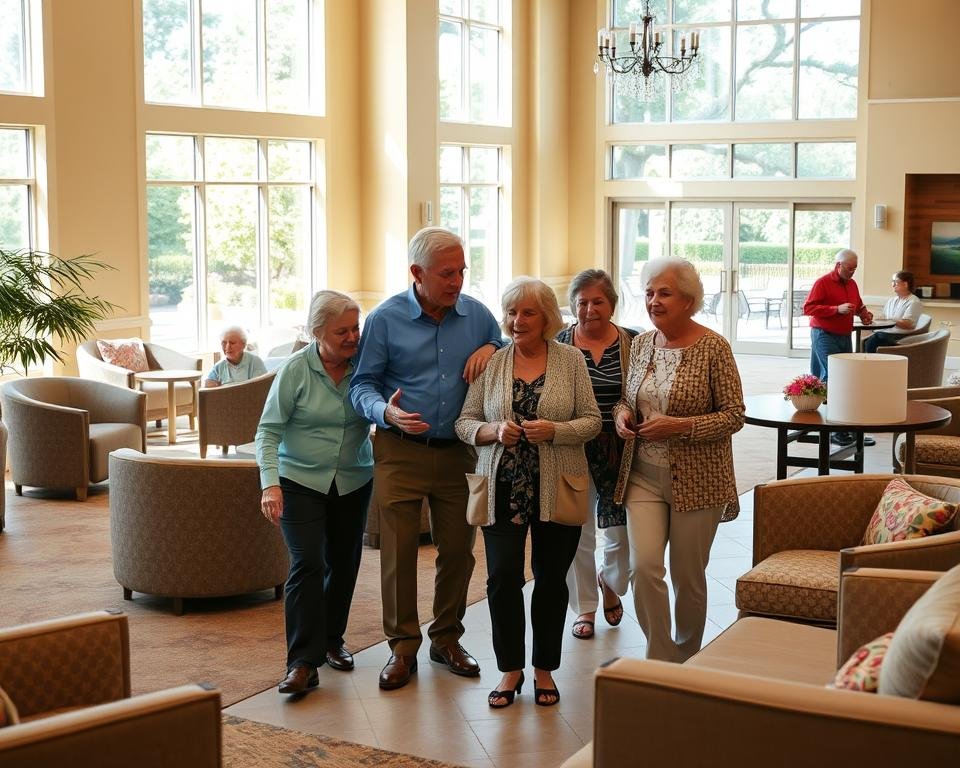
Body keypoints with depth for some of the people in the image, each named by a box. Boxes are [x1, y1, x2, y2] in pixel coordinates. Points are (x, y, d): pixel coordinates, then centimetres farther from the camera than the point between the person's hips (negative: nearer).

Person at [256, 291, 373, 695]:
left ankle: (331, 639, 33)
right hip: (301, 480, -3)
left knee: (343, 563, 13)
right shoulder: (296, 369, -14)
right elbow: (268, 430, -13)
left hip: (354, 481, 3)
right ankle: (303, 662, -13)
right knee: (307, 563, -14)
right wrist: (270, 484, -24)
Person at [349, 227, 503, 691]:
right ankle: (403, 647, 12)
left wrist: (491, 349, -7)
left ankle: (447, 638, 26)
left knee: (458, 549, 9)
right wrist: (387, 413, -23)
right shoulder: (385, 319, -4)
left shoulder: (476, 315, 4)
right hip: (401, 453, -3)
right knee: (398, 551, -1)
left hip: (459, 454, 3)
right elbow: (362, 386, -2)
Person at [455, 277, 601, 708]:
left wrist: (554, 430, -17)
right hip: (502, 489, 1)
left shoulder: (570, 360, 1)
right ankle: (510, 669, 15)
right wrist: (495, 431, -15)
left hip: (556, 490, 0)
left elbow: (591, 421, 0)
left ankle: (545, 670, 24)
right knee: (502, 577, -3)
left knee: (551, 578, 8)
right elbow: (465, 422, 5)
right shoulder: (491, 363, 4)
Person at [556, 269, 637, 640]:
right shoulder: (557, 344, -1)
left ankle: (609, 580, 40)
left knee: (622, 532, 7)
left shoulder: (633, 343, 0)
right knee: (577, 533, 7)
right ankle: (584, 608, 25)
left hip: (621, 452, 1)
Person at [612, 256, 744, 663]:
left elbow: (733, 415, -10)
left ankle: (688, 657, 29)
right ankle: (661, 657, 7)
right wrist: (622, 414, -3)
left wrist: (680, 426, -21)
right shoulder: (642, 343, 7)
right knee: (644, 566, -9)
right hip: (644, 476, 4)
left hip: (695, 480, -4)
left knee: (688, 576, 7)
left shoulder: (713, 347, -10)